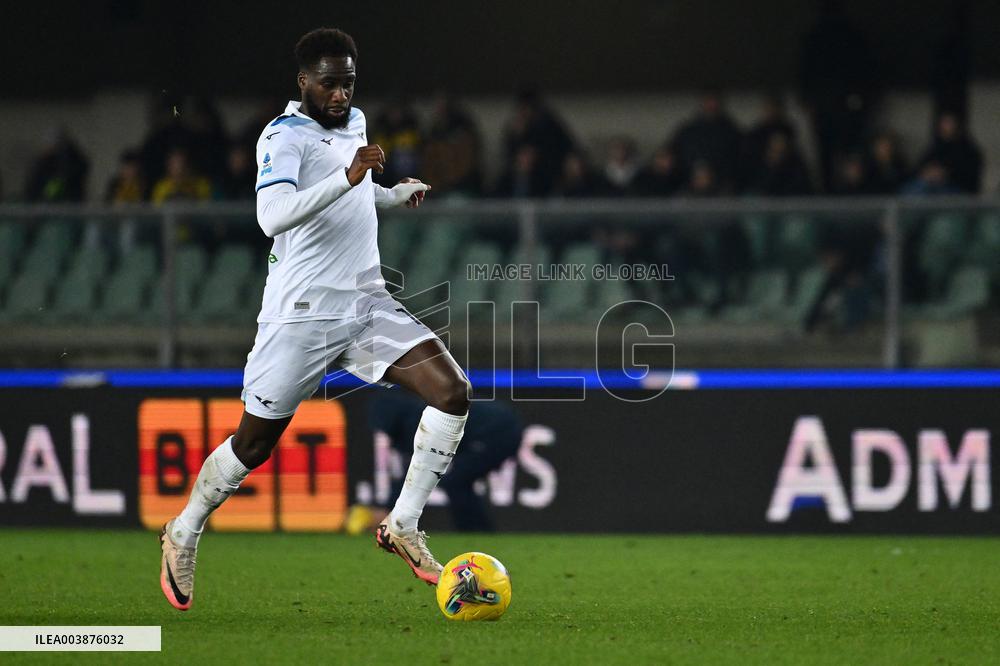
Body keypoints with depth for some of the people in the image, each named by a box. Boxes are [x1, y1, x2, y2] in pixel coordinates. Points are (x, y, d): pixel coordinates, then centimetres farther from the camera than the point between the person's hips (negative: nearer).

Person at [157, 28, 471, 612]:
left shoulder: (355, 121, 12)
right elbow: (273, 217, -32)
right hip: (302, 315, -6)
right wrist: (347, 177, -39)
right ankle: (184, 533, 27)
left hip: (368, 304, 6)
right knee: (256, 443, 2)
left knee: (453, 391, -13)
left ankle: (403, 526, -6)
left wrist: (397, 194, 29)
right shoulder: (285, 135, -13)